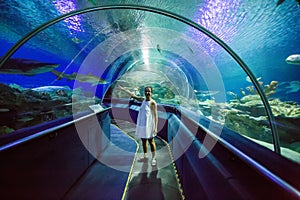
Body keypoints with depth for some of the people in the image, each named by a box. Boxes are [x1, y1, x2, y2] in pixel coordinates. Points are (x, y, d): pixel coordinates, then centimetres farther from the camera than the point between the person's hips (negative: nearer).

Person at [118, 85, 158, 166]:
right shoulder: (143, 100, 6)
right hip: (141, 125, 7)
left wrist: (155, 127, -20)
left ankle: (153, 158, 23)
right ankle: (145, 156, 36)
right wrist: (123, 89, 13)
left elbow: (156, 116, -16)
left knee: (151, 141, 6)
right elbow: (133, 95, 11)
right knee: (143, 141, 18)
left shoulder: (153, 103, -14)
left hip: (148, 125, -7)